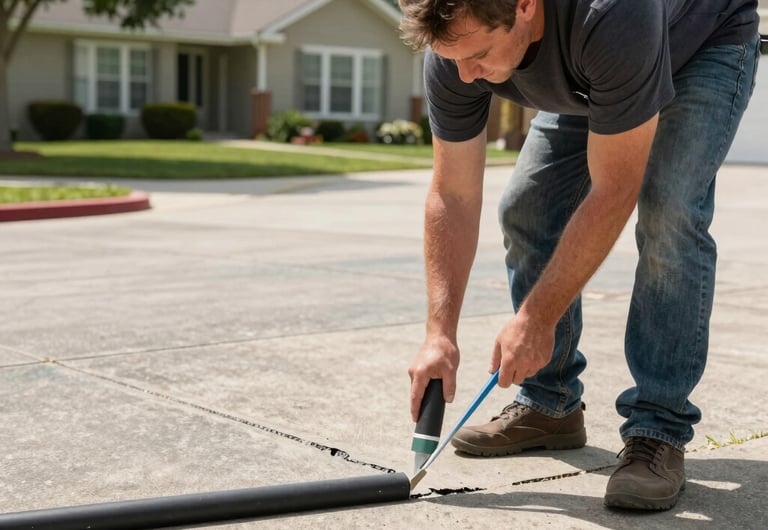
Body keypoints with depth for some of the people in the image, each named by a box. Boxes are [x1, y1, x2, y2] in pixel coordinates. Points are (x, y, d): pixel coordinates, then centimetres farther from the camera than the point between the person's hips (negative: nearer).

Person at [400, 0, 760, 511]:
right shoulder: (456, 46, -29)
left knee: (669, 212, -26)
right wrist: (440, 333, -26)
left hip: (705, 42, -5)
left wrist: (537, 317, -34)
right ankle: (549, 406, 9)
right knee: (526, 207, -6)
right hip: (585, 80, 6)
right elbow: (453, 198, -20)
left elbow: (612, 192, -38)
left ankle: (658, 430, -18)